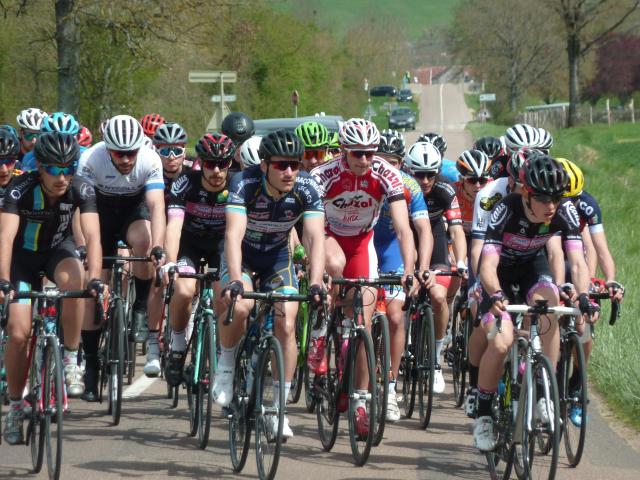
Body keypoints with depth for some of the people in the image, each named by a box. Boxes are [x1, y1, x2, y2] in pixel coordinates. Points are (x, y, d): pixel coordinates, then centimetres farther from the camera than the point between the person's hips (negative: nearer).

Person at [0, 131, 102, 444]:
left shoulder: (81, 189, -23)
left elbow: (92, 235, -32)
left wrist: (95, 278, -47)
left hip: (58, 251, 1)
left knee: (73, 278, -35)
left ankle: (71, 360, -18)